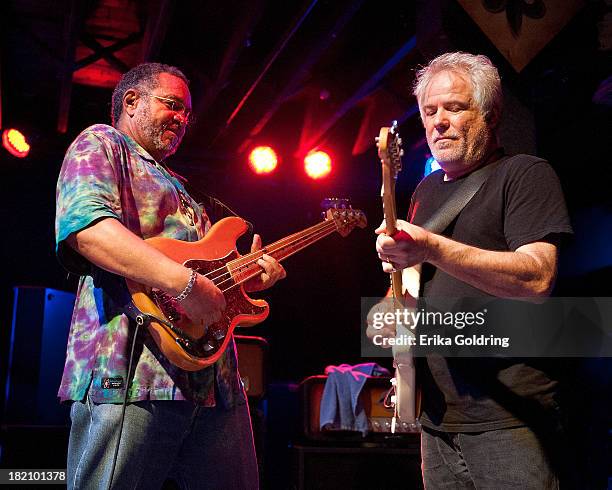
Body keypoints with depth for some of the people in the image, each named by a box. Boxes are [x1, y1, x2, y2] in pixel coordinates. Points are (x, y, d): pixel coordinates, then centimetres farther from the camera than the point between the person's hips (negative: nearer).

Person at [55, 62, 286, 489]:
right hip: (129, 375, -9)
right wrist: (185, 282, -25)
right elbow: (87, 225, -17)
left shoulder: (176, 186, 31)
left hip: (214, 380, 9)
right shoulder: (100, 144, 5)